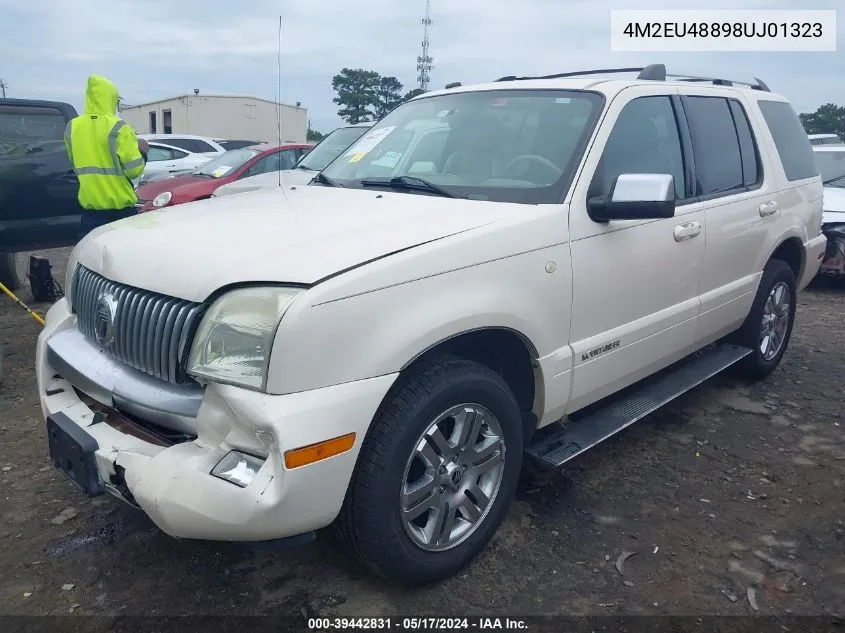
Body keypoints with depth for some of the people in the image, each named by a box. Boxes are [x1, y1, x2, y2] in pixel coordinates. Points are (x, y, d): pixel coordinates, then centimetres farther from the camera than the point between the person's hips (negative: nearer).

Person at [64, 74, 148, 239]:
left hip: (89, 204, 4)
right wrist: (142, 152, 4)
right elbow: (134, 170, -13)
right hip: (120, 206, -4)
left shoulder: (72, 127, 5)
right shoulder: (118, 128, -12)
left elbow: (76, 165, 16)